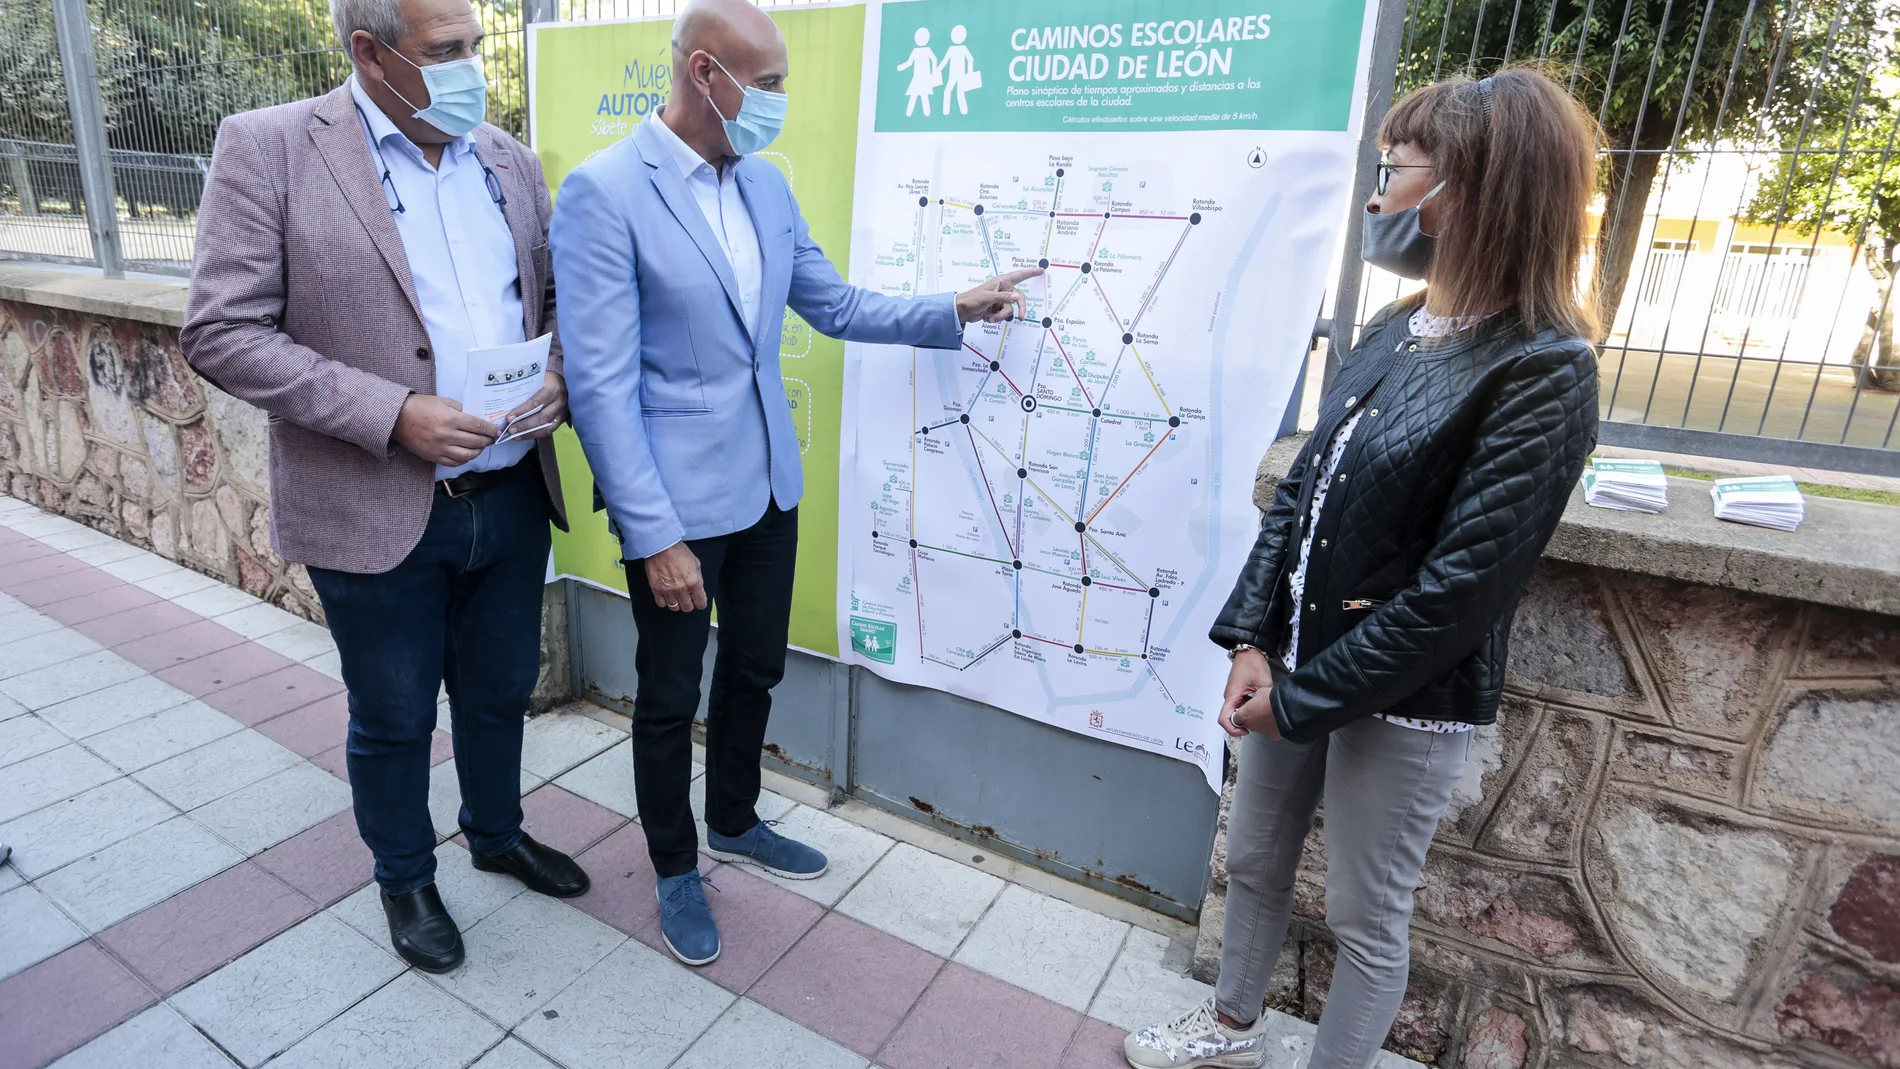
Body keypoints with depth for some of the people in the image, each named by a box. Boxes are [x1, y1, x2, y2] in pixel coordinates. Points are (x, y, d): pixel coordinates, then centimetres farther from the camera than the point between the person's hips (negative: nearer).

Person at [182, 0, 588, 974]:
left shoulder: (510, 161, 7)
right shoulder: (268, 148, -8)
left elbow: (555, 300, 13)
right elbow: (223, 333, -11)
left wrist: (562, 380, -8)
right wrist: (392, 414, -21)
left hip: (511, 497, 4)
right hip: (376, 512, -4)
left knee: (500, 693, 21)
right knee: (392, 719, 16)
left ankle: (497, 833, 47)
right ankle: (404, 879, 41)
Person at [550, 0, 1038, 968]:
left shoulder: (766, 184, 6)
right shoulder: (603, 190, -15)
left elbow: (835, 304, 16)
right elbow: (601, 385, -18)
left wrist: (952, 312, 7)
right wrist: (656, 535, -19)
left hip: (768, 487, 7)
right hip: (675, 501, -6)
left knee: (754, 670, 20)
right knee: (670, 696, 12)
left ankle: (733, 823, 46)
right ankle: (674, 869, 36)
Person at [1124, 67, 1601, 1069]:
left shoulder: (1544, 373, -17)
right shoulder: (1392, 331, 6)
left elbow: (1462, 584, -21)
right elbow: (1299, 490, 4)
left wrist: (1307, 696, -16)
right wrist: (1250, 641, -5)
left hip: (1402, 700, -7)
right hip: (1294, 666, 7)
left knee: (1366, 915, 13)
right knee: (1252, 860, 22)